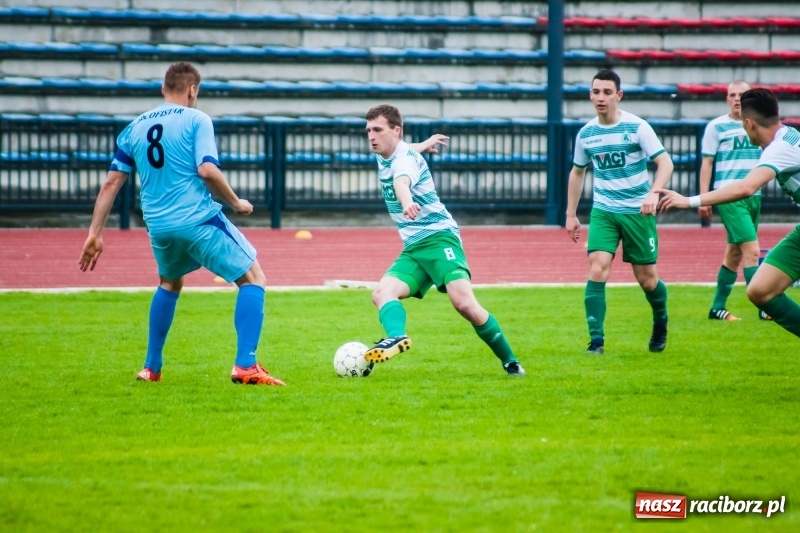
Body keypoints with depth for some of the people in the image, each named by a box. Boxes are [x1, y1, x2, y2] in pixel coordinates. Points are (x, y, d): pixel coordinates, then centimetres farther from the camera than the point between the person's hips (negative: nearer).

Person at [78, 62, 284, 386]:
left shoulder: (136, 128, 12)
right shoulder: (195, 120, -3)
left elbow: (112, 182, 10)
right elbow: (207, 170, -17)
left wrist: (95, 233, 11)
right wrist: (236, 203, -2)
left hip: (158, 226, 6)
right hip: (199, 221, -6)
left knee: (169, 283, 33)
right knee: (253, 279, 3)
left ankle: (151, 368, 32)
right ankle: (245, 366, -11)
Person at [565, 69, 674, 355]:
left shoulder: (637, 127, -10)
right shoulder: (586, 134, 3)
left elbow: (665, 162, -13)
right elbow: (577, 172, 18)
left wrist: (654, 193, -30)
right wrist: (571, 214, 17)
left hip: (638, 211, -2)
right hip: (603, 212, 2)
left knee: (647, 278, 4)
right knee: (597, 268, -17)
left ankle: (660, 322, 35)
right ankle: (596, 339, -15)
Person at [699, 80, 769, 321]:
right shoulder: (717, 126, -2)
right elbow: (707, 163, -2)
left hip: (753, 197, 6)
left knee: (735, 254, 11)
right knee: (752, 250, -14)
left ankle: (718, 308, 20)